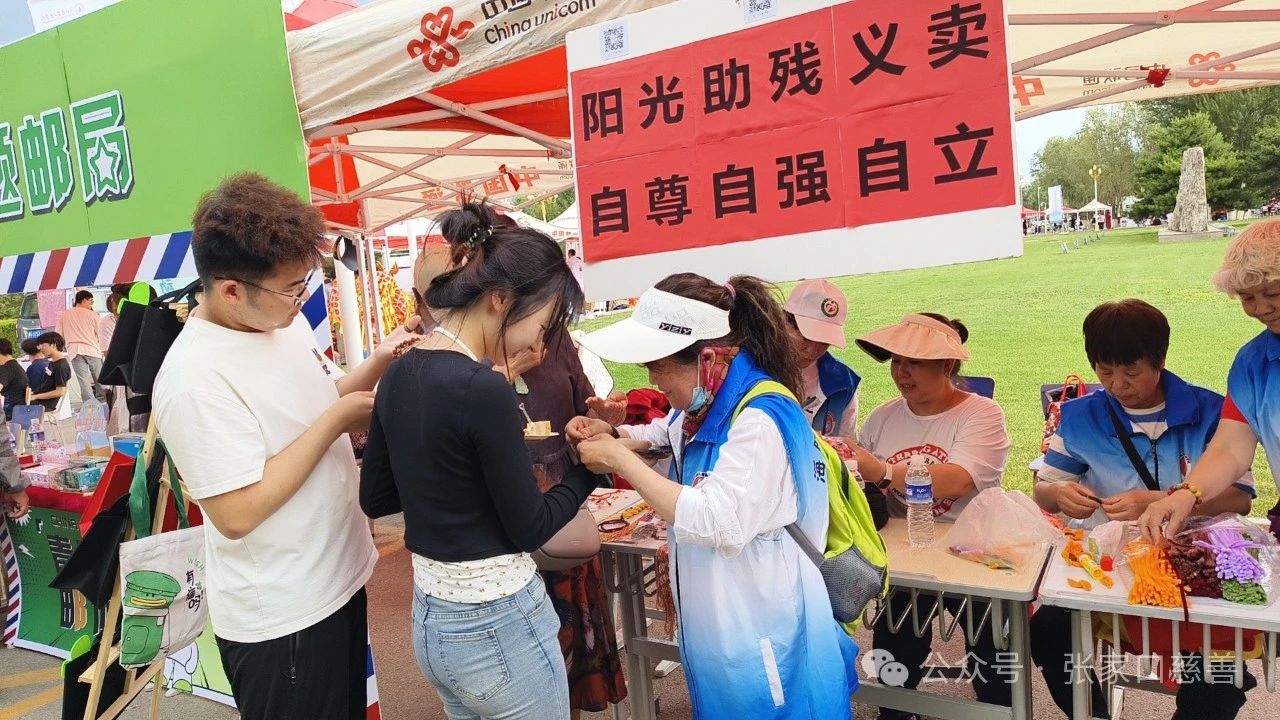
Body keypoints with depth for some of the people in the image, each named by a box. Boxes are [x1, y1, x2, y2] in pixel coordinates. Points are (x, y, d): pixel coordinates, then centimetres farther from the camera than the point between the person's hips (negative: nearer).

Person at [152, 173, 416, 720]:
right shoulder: (194, 378, -26)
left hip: (341, 581, 8)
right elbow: (237, 513, -27)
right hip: (280, 620, -8)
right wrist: (336, 422, -23)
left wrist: (379, 362, -4)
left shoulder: (283, 318, 0)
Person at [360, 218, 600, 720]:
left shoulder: (399, 376, 0)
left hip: (430, 620, 8)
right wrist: (591, 465, -3)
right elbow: (530, 527, -16)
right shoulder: (483, 389, -24)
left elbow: (375, 498, 10)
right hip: (496, 626, -8)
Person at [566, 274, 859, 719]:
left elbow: (719, 524, -35)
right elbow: (665, 433, 23)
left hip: (760, 626, -9)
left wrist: (621, 461, -29)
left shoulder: (760, 418, -25)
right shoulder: (707, 401, 2)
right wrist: (614, 436, 1)